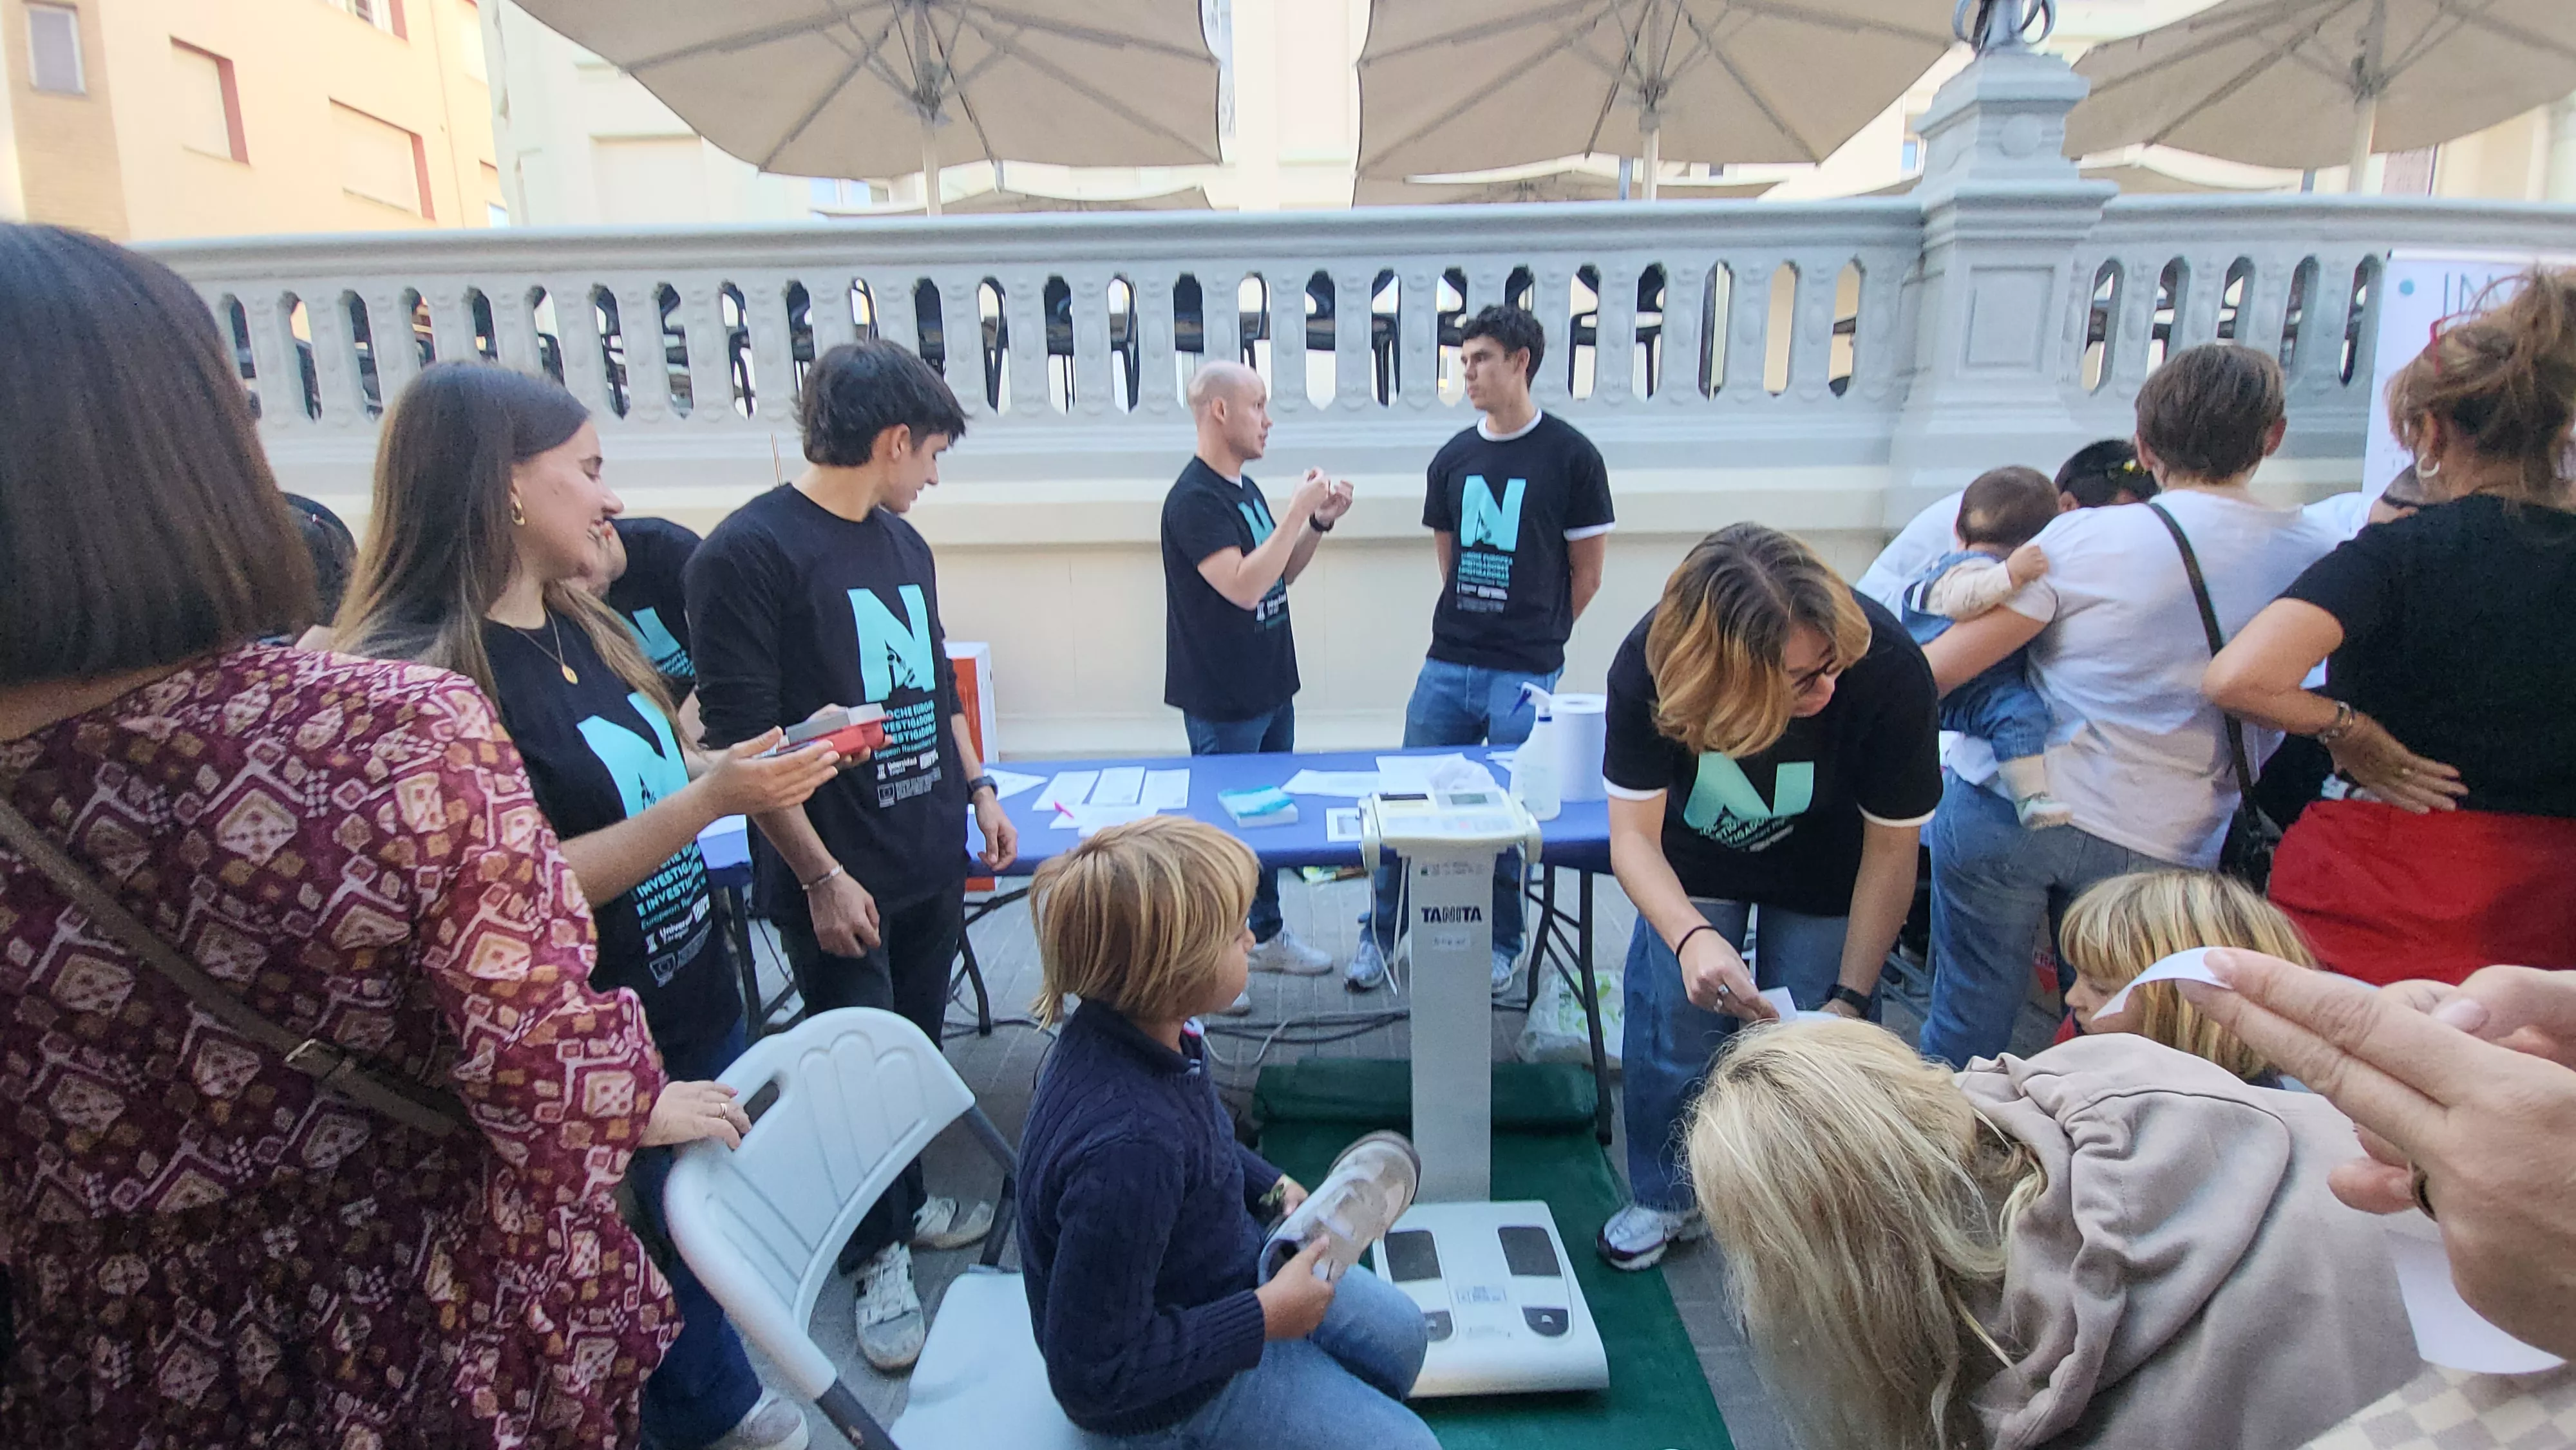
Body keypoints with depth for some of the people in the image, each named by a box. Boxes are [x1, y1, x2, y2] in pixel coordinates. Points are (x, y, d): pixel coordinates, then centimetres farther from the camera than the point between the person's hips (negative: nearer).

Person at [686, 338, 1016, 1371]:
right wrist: (821, 877, -17)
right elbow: (740, 738, -18)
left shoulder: (903, 543, 9)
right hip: (839, 883, -7)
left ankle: (906, 1204, 39)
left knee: (916, 1047, 18)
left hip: (933, 862, 7)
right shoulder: (750, 551, -16)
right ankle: (879, 1257, 27)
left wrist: (979, 790, 16)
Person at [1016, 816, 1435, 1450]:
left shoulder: (1139, 1030, -16)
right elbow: (1092, 1374, -31)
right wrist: (1265, 1318, -24)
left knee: (1400, 1334, 20)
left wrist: (1275, 1187, -3)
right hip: (1168, 1395, -8)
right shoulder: (1127, 1148, -42)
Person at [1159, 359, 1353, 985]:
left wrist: (1319, 523, 2)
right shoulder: (1195, 499, -18)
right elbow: (1243, 586, -28)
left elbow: (1279, 574, 16)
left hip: (1270, 689, 9)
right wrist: (1298, 509, -23)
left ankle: (1266, 933, 33)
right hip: (1223, 703, -9)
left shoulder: (1246, 488, 11)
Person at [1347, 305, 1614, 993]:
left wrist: (1534, 634, 8)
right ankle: (1379, 936, 24)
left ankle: (1502, 946, 26)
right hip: (1447, 665, 4)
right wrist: (1475, 622, 13)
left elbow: (1587, 574, 1)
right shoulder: (1453, 458, 8)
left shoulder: (1570, 454, -5)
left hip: (1525, 676, -4)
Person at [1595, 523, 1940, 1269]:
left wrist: (1851, 998, -22)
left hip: (1822, 881, 0)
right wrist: (1690, 936, -47)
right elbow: (1634, 835, -28)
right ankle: (1668, 1199, 26)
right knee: (1672, 1032, 0)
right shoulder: (1652, 663, -34)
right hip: (1695, 864, 1)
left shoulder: (1888, 667, -36)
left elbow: (1891, 849, -22)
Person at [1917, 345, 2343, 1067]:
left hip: (2003, 810, -2)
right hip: (2158, 847, 2)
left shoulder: (2084, 536, -9)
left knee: (1963, 1035, 9)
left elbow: (1940, 669, -9)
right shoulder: (2316, 559, 0)